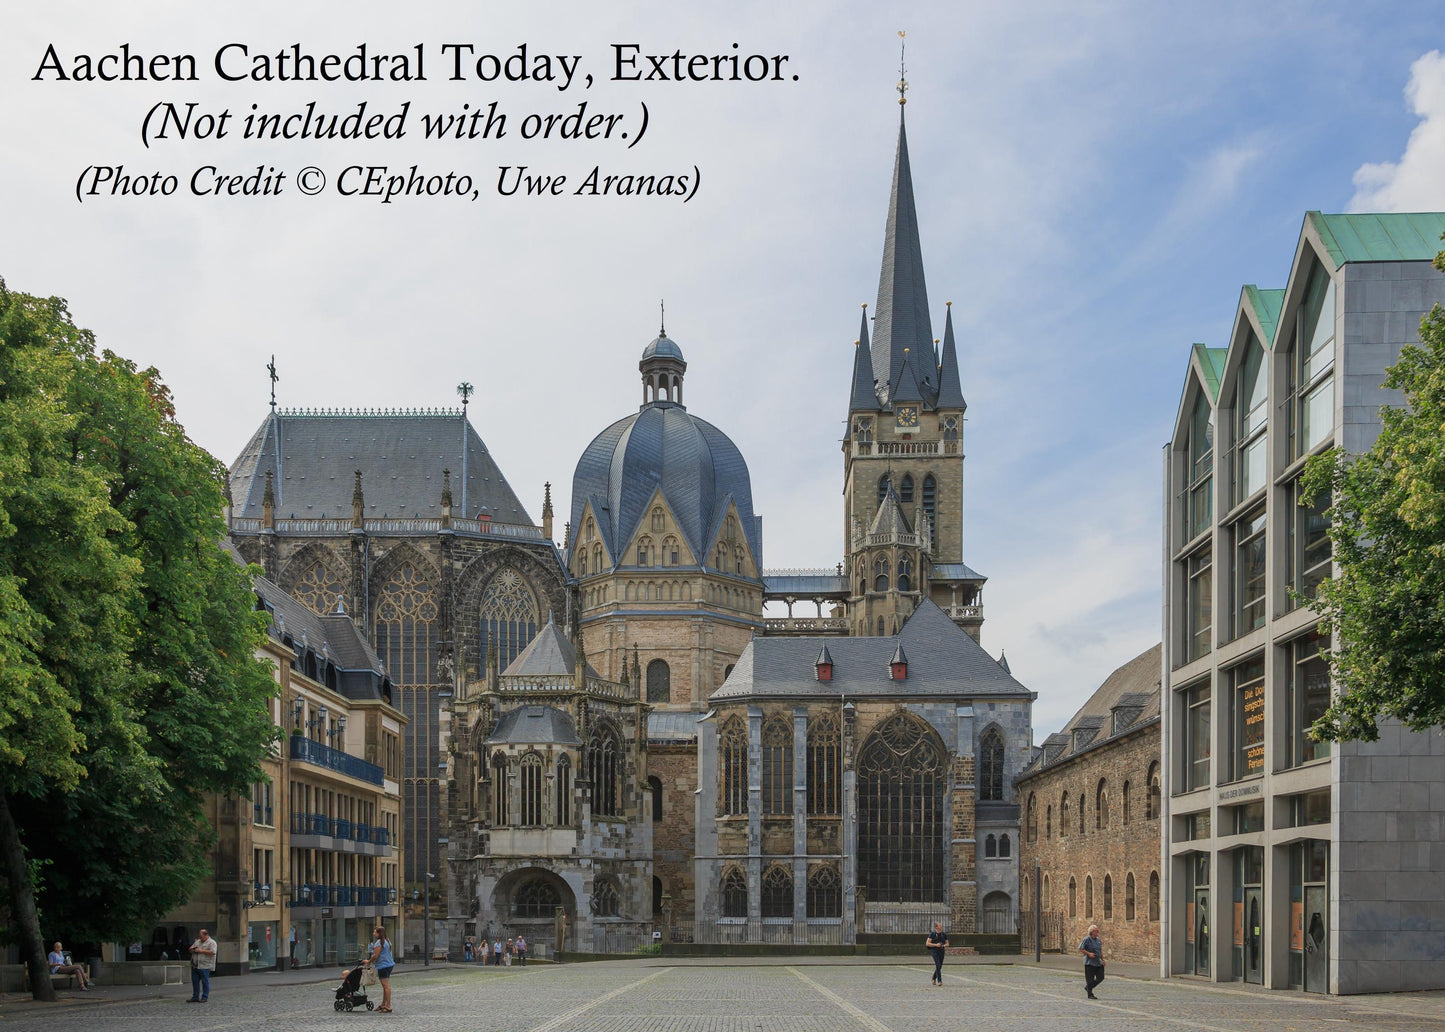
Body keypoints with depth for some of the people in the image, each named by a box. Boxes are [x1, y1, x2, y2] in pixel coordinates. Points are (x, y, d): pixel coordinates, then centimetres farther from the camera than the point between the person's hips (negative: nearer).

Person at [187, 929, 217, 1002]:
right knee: (195, 982, 8)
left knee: (205, 982, -1)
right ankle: (195, 997, 14)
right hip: (195, 966, 7)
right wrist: (192, 949, -2)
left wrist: (201, 951, -16)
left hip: (204, 966, -7)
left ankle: (204, 997, 5)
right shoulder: (197, 942, 18)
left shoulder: (212, 943, -5)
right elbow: (190, 949, 23)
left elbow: (212, 952, -18)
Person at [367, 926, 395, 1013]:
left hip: (383, 966, -11)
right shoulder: (386, 942, 17)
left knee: (386, 986, -10)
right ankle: (383, 1005, 24)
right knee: (385, 986, 16)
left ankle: (388, 1006, -11)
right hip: (388, 965, 11)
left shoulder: (378, 943, -15)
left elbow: (375, 956, -18)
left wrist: (369, 961, 0)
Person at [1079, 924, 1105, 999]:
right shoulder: (1087, 939, -10)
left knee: (1100, 977, 5)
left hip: (1098, 962, 7)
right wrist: (1089, 953, -18)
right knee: (1090, 979, -2)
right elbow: (1080, 949, -10)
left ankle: (1088, 987, 25)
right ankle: (1090, 995, 8)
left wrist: (1102, 959, 15)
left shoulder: (1098, 939, 11)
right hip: (1090, 963, -7)